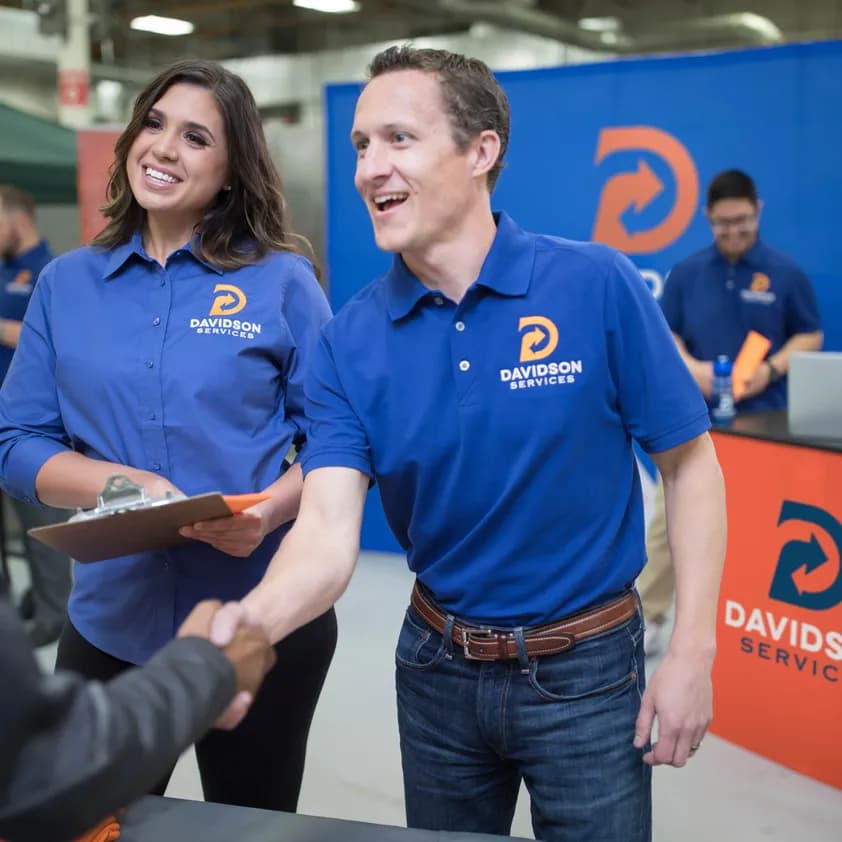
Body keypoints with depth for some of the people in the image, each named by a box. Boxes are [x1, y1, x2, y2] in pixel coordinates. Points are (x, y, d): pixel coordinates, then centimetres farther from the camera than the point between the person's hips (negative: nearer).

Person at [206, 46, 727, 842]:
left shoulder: (596, 286, -15)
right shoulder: (349, 341, -8)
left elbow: (689, 464, -8)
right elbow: (328, 529, -16)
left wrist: (692, 655, -11)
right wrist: (250, 622, -37)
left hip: (585, 668, -2)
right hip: (437, 667, 3)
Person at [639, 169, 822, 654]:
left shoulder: (785, 273, 0)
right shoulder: (686, 273, 4)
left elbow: (810, 336, 4)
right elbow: (664, 336, 7)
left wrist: (771, 369, -14)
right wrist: (689, 366, -13)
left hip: (761, 419, -1)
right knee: (670, 519, 3)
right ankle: (651, 619, 14)